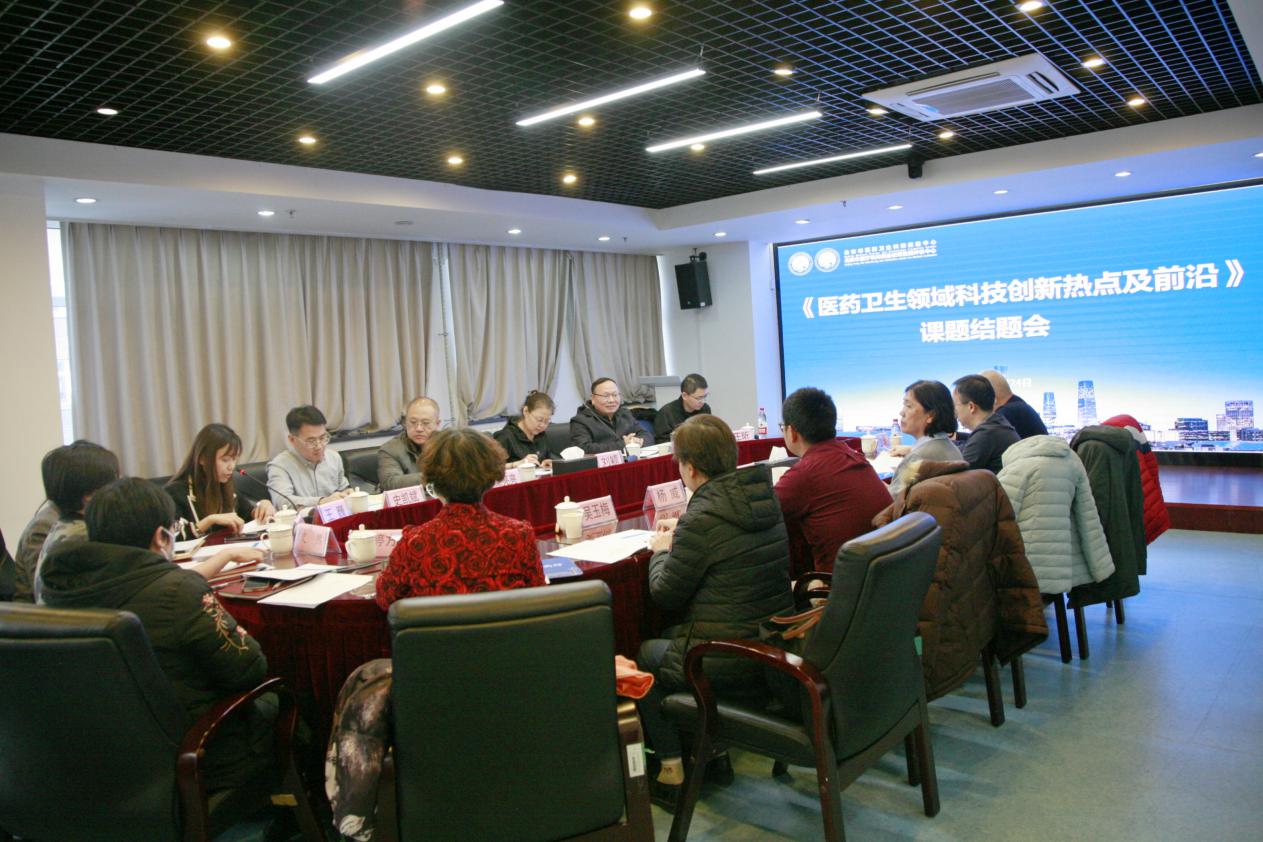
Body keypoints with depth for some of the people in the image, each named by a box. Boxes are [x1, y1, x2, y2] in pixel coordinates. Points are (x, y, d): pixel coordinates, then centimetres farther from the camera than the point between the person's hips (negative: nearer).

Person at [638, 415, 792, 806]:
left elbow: (666, 595, -11)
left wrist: (661, 551, 6)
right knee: (671, 638, 29)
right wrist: (680, 535, 18)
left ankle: (672, 770, 20)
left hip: (731, 664, -8)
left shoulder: (702, 518, -22)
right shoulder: (764, 496, 2)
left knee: (646, 654, 19)